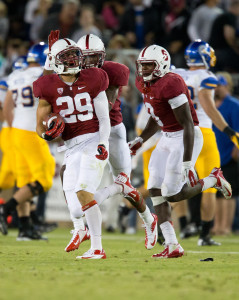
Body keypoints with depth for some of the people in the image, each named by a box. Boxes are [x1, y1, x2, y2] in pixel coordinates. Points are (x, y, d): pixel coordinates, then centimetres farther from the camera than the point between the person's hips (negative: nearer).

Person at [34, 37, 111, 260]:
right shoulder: (50, 89, 2)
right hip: (72, 148, 4)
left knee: (83, 192, -19)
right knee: (73, 201, -1)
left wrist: (102, 144, -11)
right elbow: (40, 125, 7)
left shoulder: (92, 81, 1)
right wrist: (46, 133, -15)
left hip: (93, 141, -4)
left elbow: (104, 118, 3)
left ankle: (97, 248, -17)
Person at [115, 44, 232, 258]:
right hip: (168, 138, 9)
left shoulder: (170, 84, -25)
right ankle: (172, 246, 1)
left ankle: (213, 180, 16)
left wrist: (187, 163, -26)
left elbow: (188, 125, -25)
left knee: (172, 194, -11)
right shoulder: (144, 84, 4)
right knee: (155, 190, -1)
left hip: (187, 138, -9)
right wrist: (140, 141, 12)